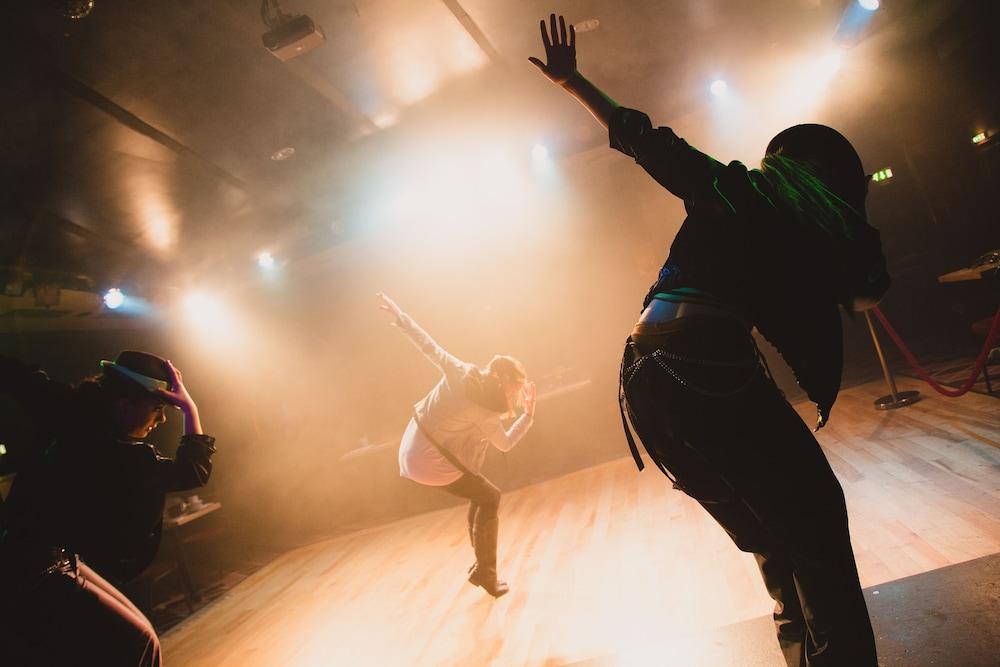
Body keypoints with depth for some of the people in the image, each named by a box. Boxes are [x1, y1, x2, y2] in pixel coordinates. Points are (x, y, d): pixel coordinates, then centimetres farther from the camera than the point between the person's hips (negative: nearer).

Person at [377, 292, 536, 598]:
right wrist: (529, 413, 0)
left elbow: (428, 346, -3)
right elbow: (506, 444, 0)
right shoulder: (487, 414, -17)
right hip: (432, 461, -8)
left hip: (412, 450, 8)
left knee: (482, 497, 18)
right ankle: (485, 573, 12)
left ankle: (482, 567, 26)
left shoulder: (461, 371, -6)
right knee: (489, 498, 8)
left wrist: (398, 315, 5)